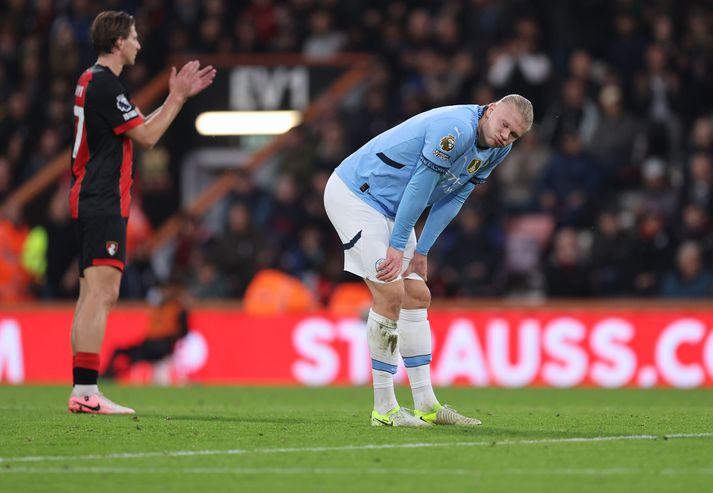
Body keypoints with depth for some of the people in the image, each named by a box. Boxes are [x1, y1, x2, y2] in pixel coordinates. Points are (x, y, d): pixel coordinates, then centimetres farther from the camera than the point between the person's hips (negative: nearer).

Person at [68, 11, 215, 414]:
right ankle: (87, 392, -19)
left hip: (90, 200, 11)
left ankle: (82, 392, 10)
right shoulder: (106, 84, -14)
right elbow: (147, 137, -11)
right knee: (101, 293, -14)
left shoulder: (92, 80, 17)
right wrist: (177, 97, -3)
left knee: (92, 296, 10)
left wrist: (180, 95, 22)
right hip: (104, 203, -11)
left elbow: (140, 128, 24)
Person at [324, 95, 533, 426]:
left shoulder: (497, 151, 2)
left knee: (417, 296, 8)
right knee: (391, 293, -15)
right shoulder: (456, 129, -29)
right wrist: (398, 247, -19)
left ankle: (426, 406, 12)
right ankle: (384, 409, -9)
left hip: (389, 208, 10)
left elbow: (453, 199, 5)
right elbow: (419, 187, -25)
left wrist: (421, 251, 0)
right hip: (354, 193, -10)